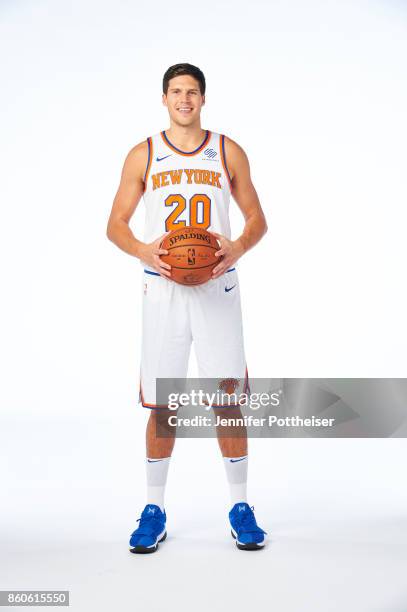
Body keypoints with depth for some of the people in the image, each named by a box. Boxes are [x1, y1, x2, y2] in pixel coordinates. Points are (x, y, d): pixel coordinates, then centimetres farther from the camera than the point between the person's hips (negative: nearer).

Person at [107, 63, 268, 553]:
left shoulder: (228, 152, 8)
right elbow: (116, 224, 7)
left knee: (228, 400, -1)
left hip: (217, 287, 0)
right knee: (161, 405, 3)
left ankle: (240, 507, 16)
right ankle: (154, 511, 18)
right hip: (163, 288, 0)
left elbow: (257, 218, 10)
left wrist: (238, 247, -12)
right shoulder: (143, 155, 7)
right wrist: (143, 250, -14)